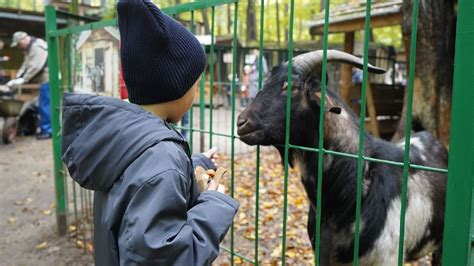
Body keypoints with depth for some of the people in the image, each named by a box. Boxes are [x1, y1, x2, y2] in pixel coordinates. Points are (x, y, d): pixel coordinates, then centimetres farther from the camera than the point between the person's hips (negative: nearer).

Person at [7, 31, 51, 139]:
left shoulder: (37, 46, -13)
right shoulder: (29, 48, 20)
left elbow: (35, 66, -21)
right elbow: (25, 65, 14)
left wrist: (23, 79, -18)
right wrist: (16, 79, 2)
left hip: (47, 79, -10)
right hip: (43, 79, 10)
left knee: (45, 105, -8)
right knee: (44, 105, 11)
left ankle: (47, 130, -4)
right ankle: (45, 128, 16)